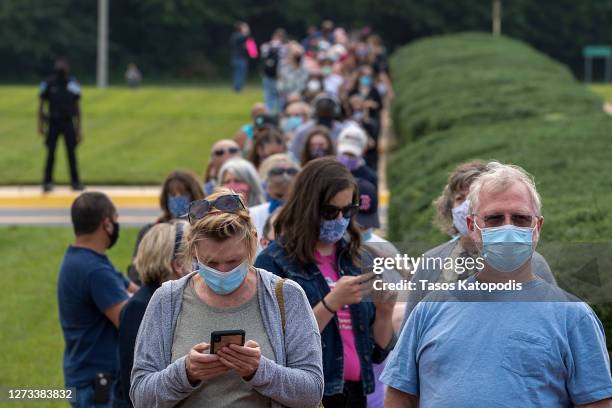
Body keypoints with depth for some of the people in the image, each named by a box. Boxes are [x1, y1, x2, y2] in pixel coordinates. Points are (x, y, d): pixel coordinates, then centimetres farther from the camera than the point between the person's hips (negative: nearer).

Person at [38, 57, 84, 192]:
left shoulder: (73, 85, 3)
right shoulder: (48, 84, -1)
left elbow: (77, 108, 8)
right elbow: (41, 105, 4)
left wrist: (79, 129, 5)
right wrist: (40, 124, -4)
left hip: (68, 124, 1)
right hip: (53, 123, -1)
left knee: (72, 153, 0)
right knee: (51, 153, -2)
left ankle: (75, 182, 7)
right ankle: (47, 182, 5)